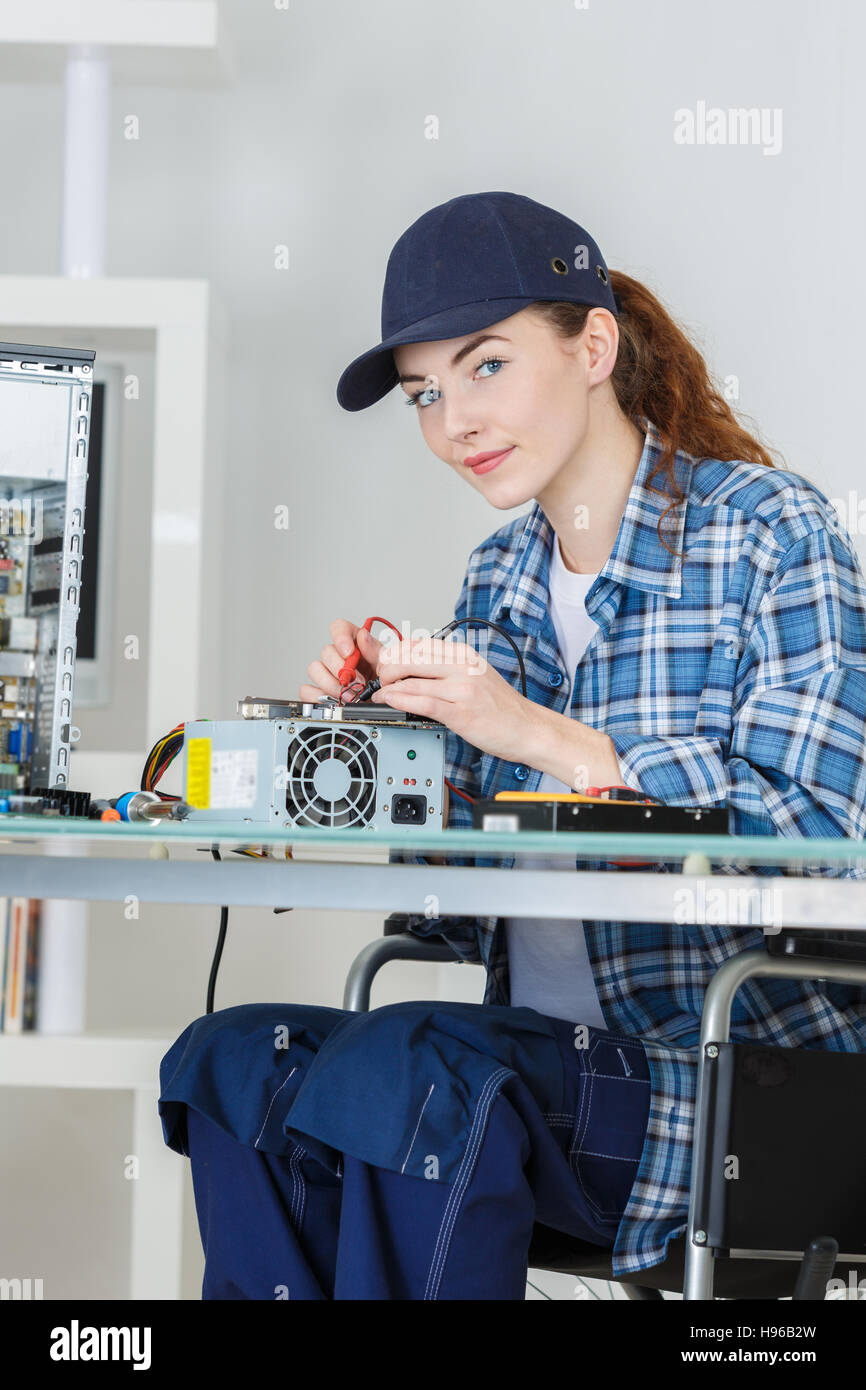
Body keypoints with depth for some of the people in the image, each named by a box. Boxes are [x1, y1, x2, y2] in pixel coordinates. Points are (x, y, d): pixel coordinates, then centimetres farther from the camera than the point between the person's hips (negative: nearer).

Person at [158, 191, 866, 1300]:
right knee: (226, 1057, -17)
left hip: (748, 1079, -6)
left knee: (397, 1074, -29)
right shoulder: (498, 580, 13)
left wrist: (542, 736, -21)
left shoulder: (768, 529, -5)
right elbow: (472, 917, 13)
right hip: (543, 1055, 6)